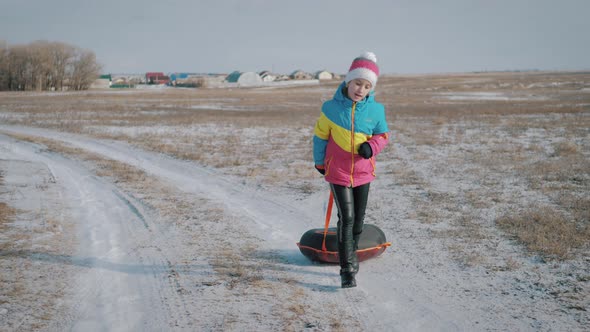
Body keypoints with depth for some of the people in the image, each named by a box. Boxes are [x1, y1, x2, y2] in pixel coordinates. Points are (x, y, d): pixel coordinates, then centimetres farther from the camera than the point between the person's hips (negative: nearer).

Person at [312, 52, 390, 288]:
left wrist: (372, 146, -15)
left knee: (358, 218, 15)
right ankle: (347, 269, -7)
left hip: (363, 171, 3)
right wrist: (320, 162, 12)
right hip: (338, 171, -3)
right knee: (346, 217, -11)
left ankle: (351, 254, 38)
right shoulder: (332, 107, -10)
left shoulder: (375, 110, -6)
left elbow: (383, 135, 8)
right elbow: (320, 135, 3)